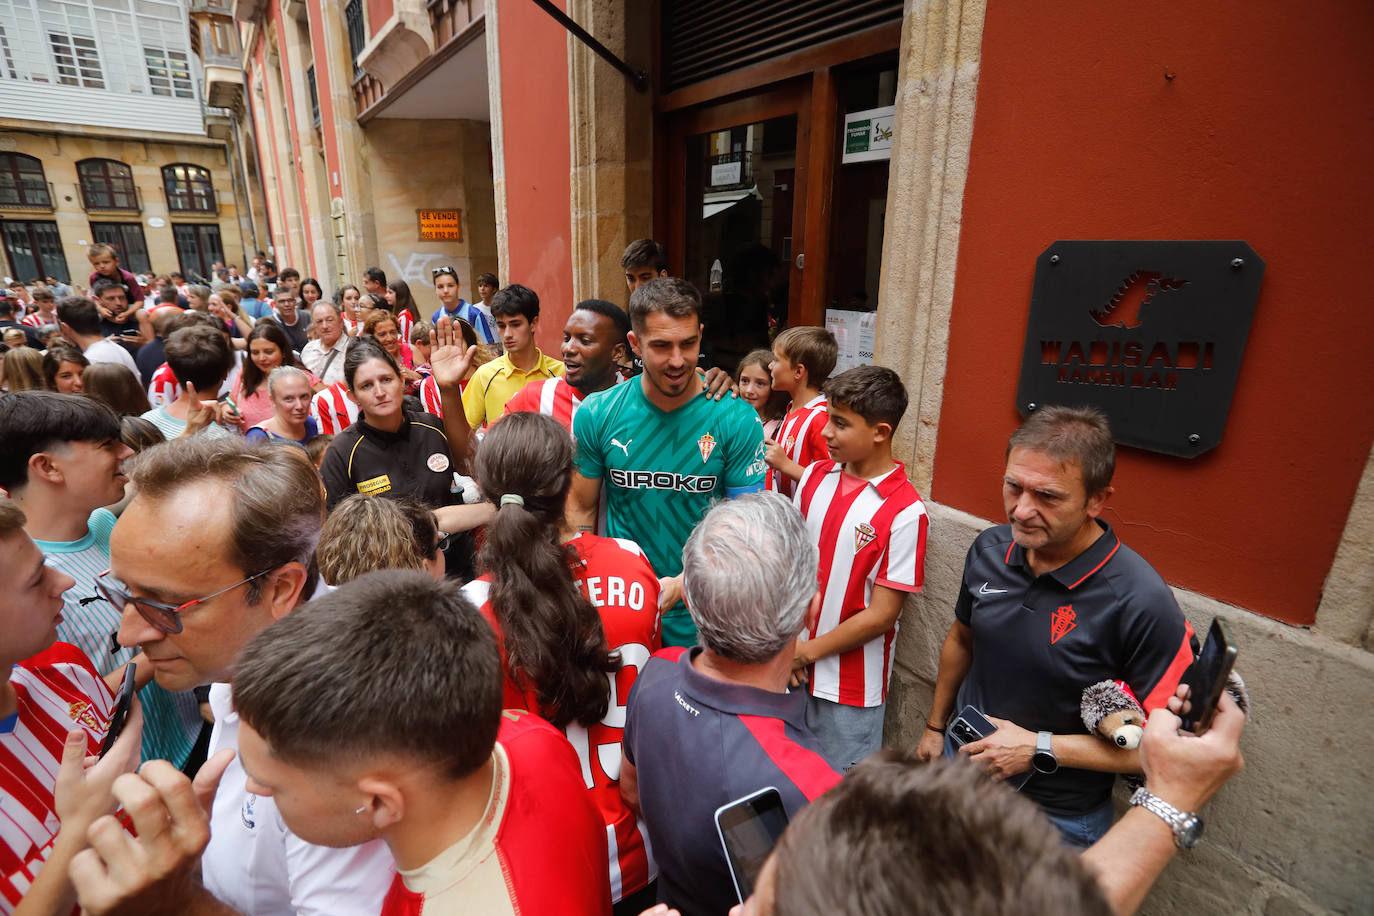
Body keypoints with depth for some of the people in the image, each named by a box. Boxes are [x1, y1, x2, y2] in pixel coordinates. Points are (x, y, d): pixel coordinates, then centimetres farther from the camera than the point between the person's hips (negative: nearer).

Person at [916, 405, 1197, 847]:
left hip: (1057, 817, -5)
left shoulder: (1141, 603, -27)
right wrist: (935, 726, 15)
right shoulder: (989, 549, -11)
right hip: (963, 761, 5)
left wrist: (1040, 749, -22)